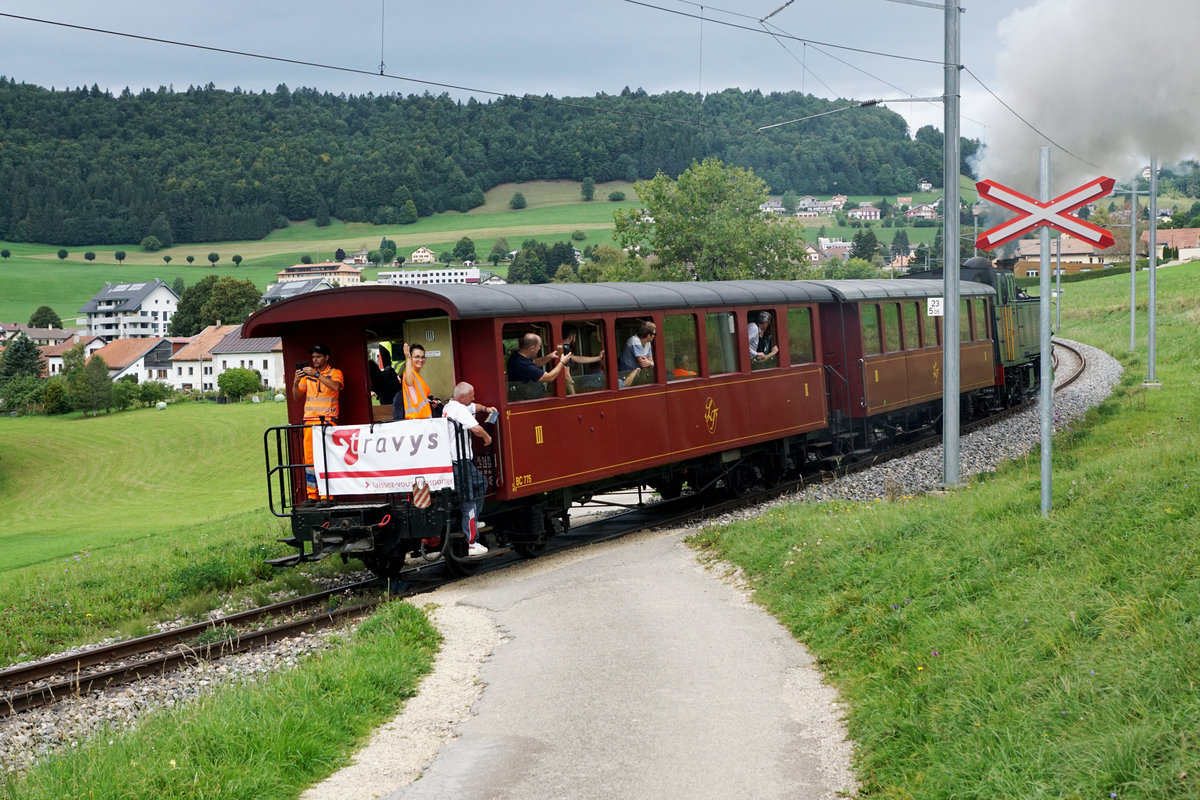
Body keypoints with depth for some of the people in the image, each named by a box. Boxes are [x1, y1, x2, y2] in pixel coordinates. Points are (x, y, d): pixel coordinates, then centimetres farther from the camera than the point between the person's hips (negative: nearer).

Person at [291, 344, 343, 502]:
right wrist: (295, 382, -4)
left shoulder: (335, 373, 5)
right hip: (309, 421, 4)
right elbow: (297, 398, 15)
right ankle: (312, 495, 3)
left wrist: (316, 374, -20)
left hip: (327, 420, -4)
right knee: (309, 458, 0)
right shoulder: (307, 375, 17)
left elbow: (336, 386, -17)